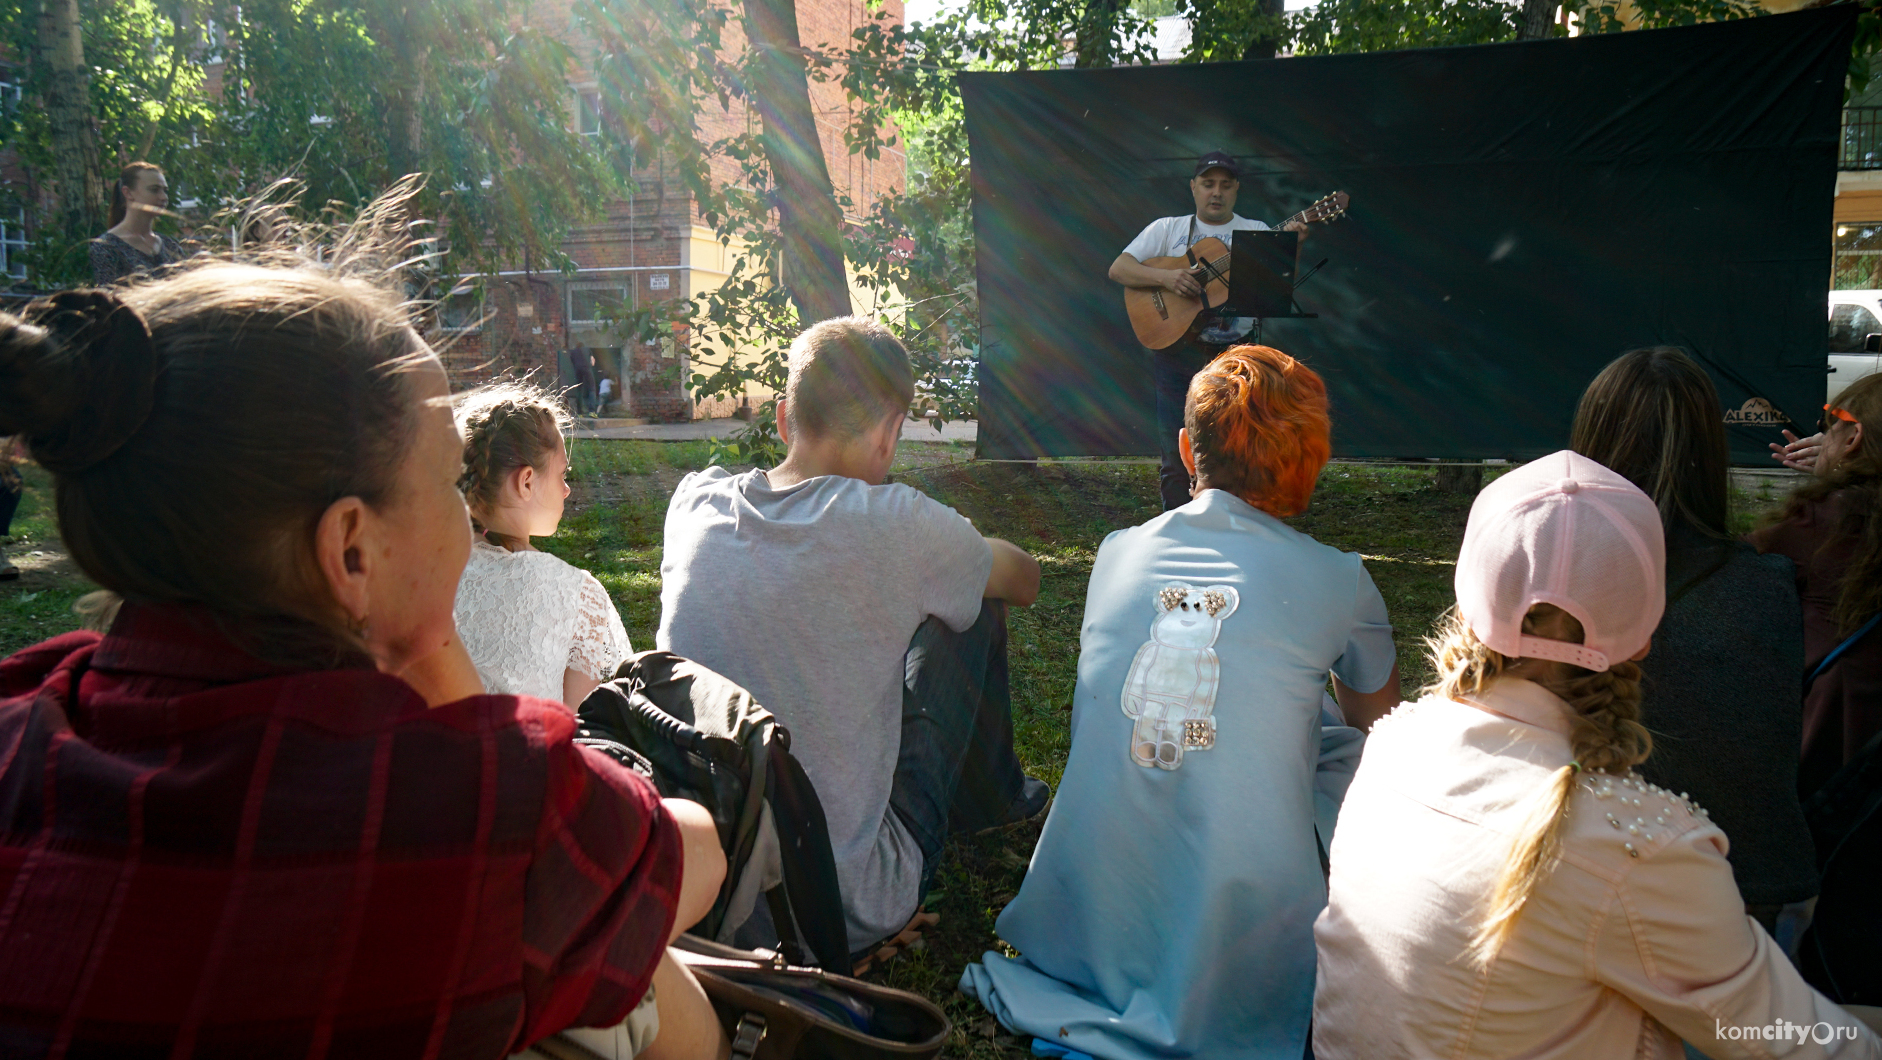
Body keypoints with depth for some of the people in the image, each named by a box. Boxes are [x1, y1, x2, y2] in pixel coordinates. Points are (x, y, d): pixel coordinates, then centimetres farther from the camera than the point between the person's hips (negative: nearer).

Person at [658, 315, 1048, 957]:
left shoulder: (694, 502, -5)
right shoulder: (897, 526, -18)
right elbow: (1026, 580, 3)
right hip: (847, 916, -5)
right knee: (974, 608, 8)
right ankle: (989, 800, 36)